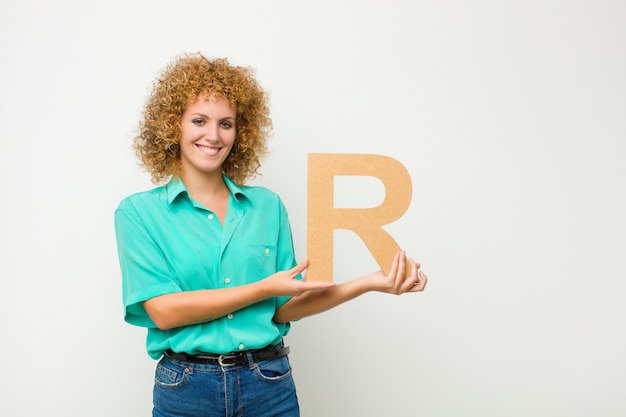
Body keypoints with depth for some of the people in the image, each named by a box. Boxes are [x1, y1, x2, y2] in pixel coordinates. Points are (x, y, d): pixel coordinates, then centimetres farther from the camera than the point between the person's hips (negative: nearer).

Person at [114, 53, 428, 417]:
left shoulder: (267, 205, 4)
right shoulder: (139, 212, -2)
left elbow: (282, 309, 3)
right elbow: (163, 311, -12)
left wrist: (367, 284, -8)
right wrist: (264, 288, -14)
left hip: (270, 386, 2)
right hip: (186, 387, -2)